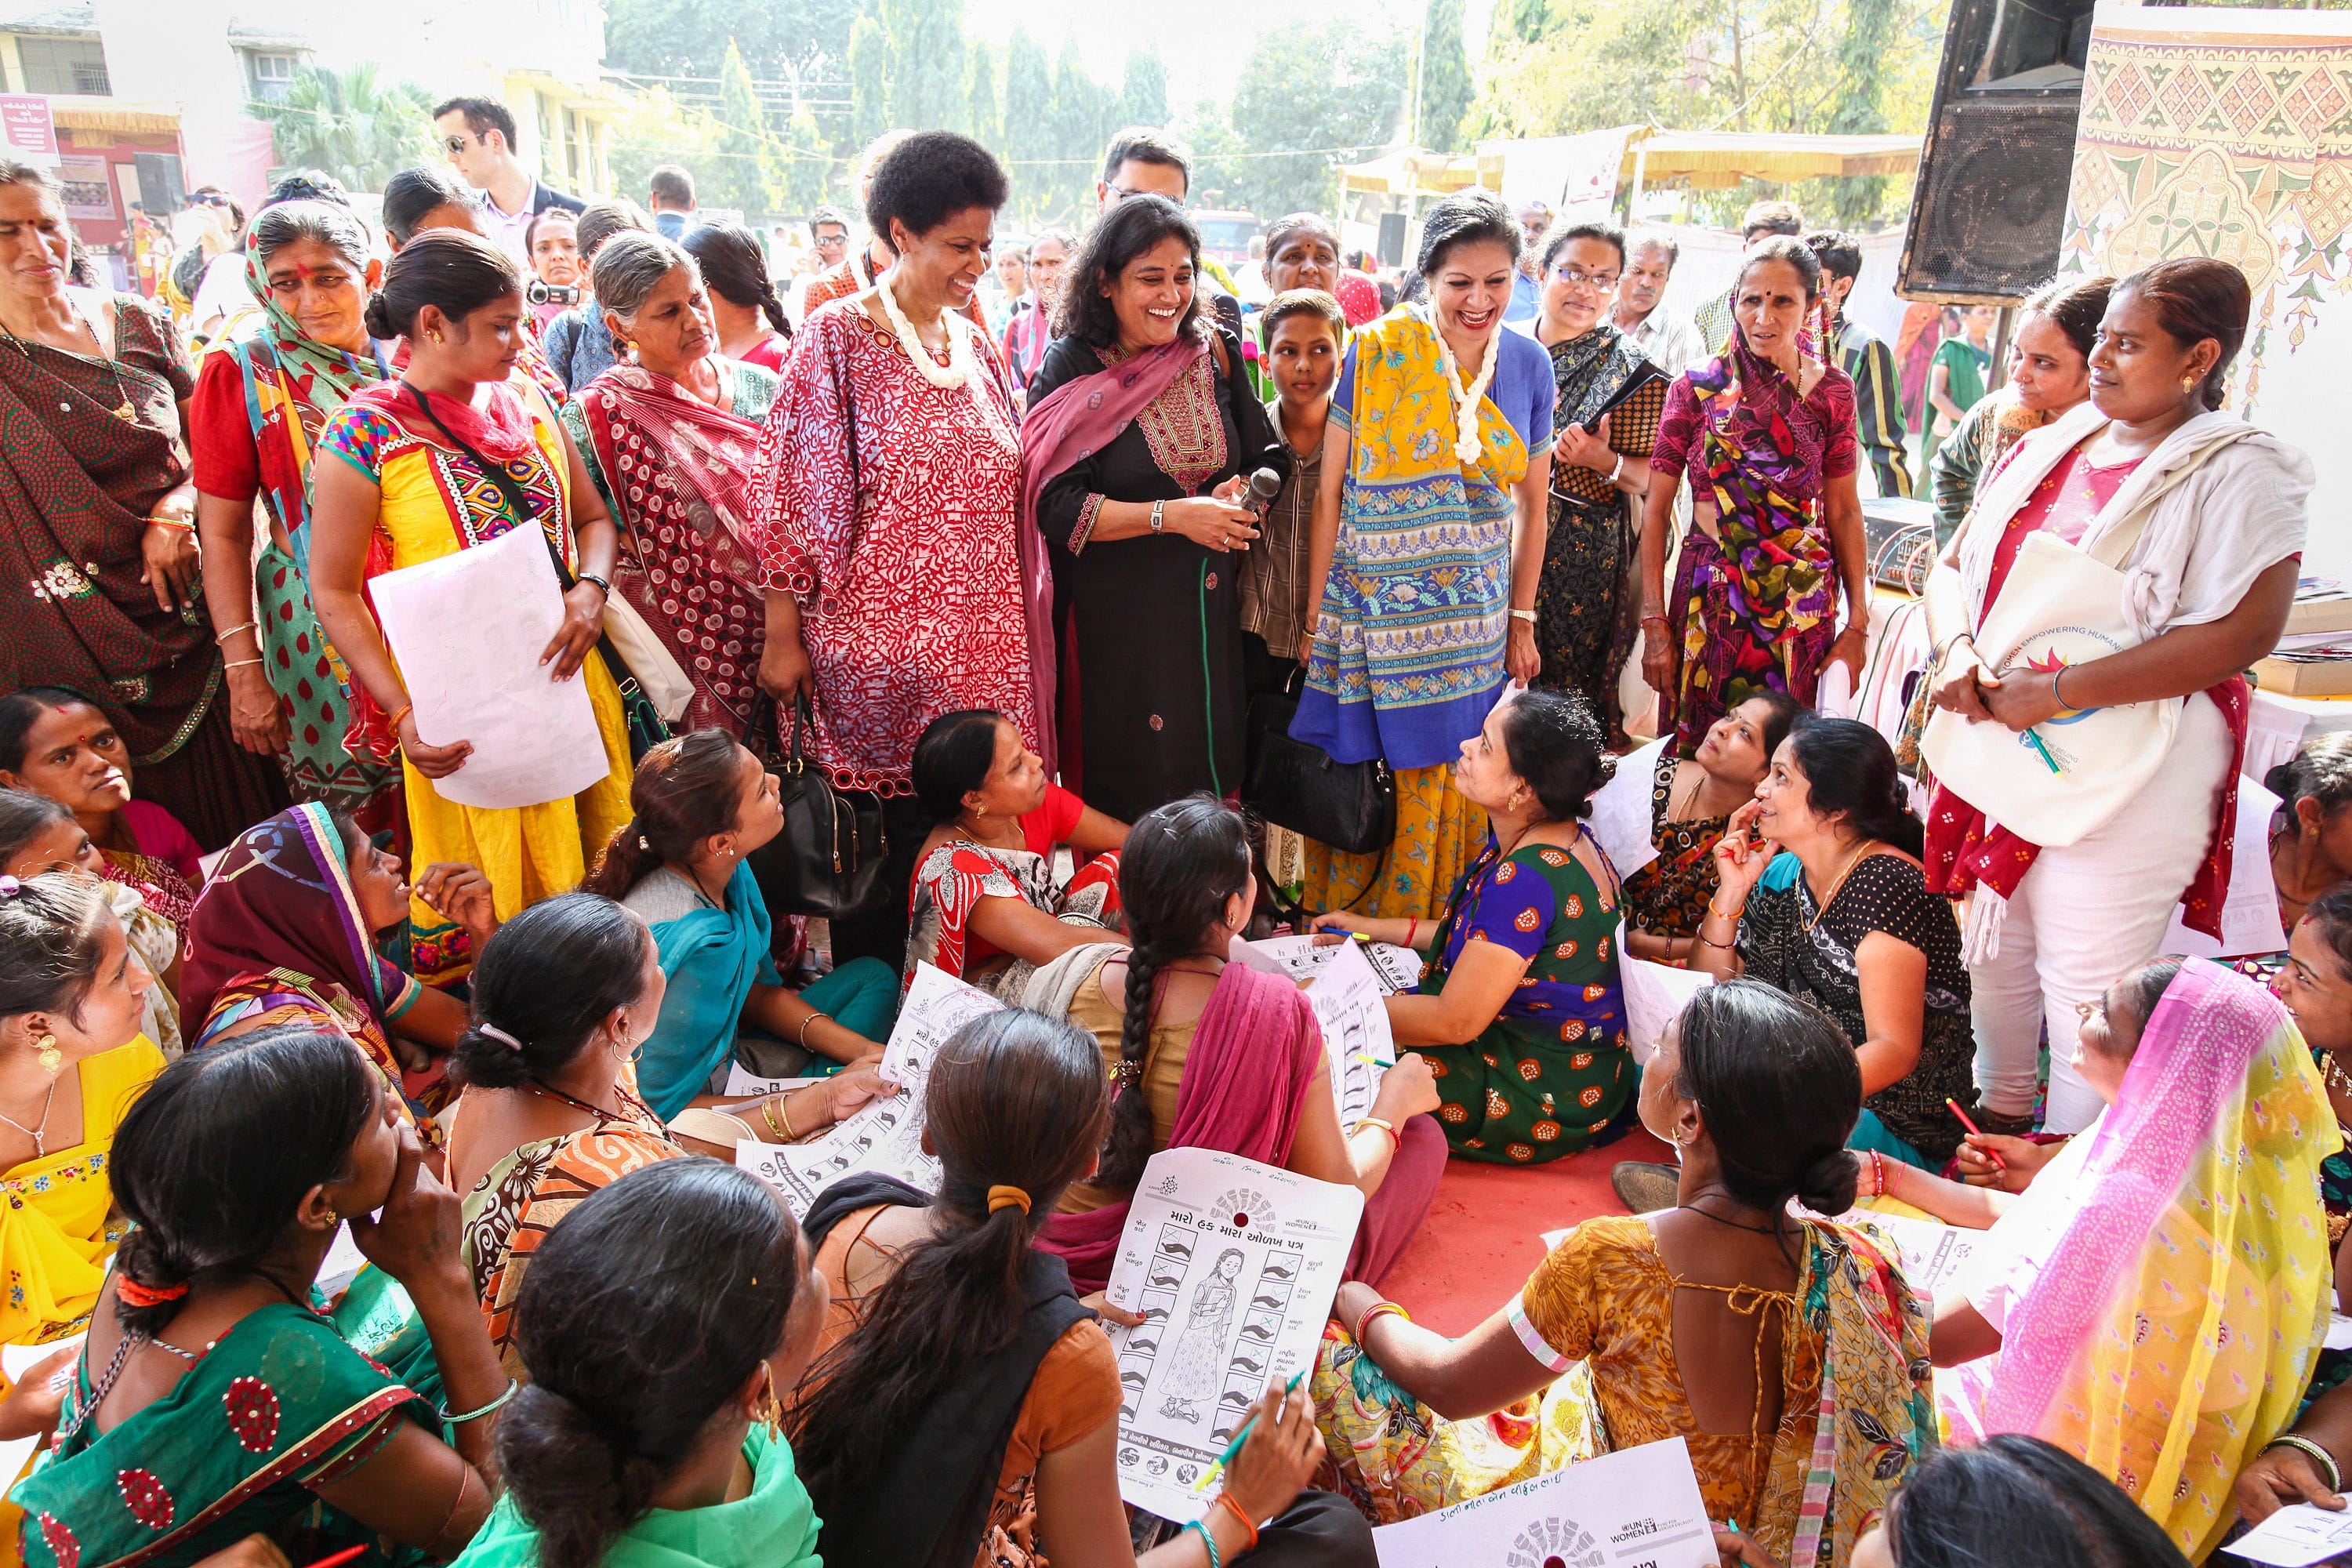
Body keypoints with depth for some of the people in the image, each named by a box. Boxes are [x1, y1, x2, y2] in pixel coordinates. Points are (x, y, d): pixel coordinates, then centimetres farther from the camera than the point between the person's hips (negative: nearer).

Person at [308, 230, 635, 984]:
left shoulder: (526, 401, 6)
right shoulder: (365, 433, -10)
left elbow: (593, 516, 14)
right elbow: (334, 590, -8)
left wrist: (591, 590, -9)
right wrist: (404, 713, -18)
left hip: (568, 676, 5)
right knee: (489, 899, 5)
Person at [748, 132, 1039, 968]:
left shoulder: (975, 346, 12)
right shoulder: (838, 339, -5)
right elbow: (795, 494, -7)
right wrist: (784, 633, -9)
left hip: (982, 640, 5)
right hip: (880, 638, -5)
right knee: (884, 831, 2)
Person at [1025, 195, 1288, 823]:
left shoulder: (1215, 353, 5)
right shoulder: (1070, 372, -7)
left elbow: (1269, 460, 10)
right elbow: (1057, 507, -14)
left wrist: (1240, 494, -13)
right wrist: (1171, 516, -22)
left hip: (1209, 609, 4)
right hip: (1116, 620, -4)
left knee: (1211, 772, 9)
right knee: (1127, 790, 3)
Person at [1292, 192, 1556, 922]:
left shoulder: (1528, 365, 3)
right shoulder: (1374, 352, -7)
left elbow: (1532, 503, 10)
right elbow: (1329, 492, -5)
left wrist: (1522, 618, 10)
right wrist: (1315, 615, -6)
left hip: (1471, 625, 3)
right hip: (1368, 609, -2)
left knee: (1443, 792, 10)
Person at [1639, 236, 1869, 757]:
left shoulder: (1832, 390, 1)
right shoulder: (1697, 387, -3)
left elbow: (1844, 510, 4)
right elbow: (1656, 509, -3)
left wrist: (1858, 621, 0)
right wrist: (1654, 623, -7)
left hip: (1804, 603, 1)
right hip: (1710, 596, -1)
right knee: (1695, 755, 8)